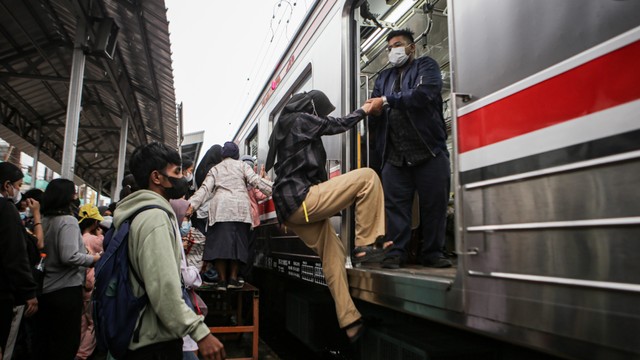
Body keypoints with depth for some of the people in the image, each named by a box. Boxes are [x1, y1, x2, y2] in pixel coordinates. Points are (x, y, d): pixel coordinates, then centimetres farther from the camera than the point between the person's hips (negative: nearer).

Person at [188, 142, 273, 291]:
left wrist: (191, 205, 3)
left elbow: (205, 189, 8)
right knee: (238, 243, 4)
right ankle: (233, 279, 2)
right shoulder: (242, 166, 16)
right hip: (240, 207, 0)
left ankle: (222, 280, -5)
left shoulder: (214, 169, 20)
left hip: (220, 208, 1)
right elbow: (256, 181, 2)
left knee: (220, 243, -2)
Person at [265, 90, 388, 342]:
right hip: (300, 199, -10)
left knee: (333, 253, 13)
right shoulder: (300, 119, -3)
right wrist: (365, 110, 22)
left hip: (290, 208, 10)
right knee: (367, 177, -11)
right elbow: (338, 125, 5)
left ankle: (350, 322, 15)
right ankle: (366, 245, -9)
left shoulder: (285, 126, 25)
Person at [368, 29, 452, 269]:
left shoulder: (426, 66, 10)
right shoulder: (384, 78, 25)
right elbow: (375, 111, 14)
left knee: (434, 204, 0)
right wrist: (373, 109, -11)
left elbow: (424, 94, -12)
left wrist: (387, 100, -10)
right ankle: (396, 252, 4)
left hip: (429, 150, -3)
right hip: (394, 154, 3)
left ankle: (432, 253, 11)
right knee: (395, 204, -2)